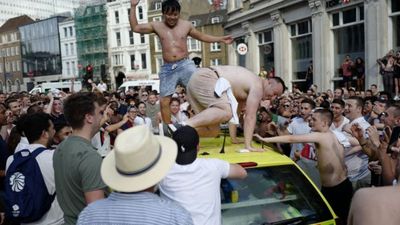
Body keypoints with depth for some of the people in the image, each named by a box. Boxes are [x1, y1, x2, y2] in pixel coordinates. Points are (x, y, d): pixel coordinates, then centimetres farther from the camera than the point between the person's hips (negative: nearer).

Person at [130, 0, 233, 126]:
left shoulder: (186, 25, 9)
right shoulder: (157, 26, 8)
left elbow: (202, 37, 21)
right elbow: (135, 28, 11)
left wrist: (221, 39, 16)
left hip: (185, 64, -1)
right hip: (167, 68, 1)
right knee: (164, 101, 1)